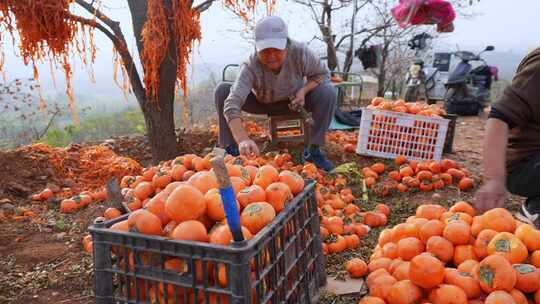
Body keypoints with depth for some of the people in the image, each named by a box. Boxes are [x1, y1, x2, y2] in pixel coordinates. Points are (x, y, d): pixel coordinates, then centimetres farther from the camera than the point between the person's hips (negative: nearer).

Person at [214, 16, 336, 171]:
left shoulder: (300, 52, -30)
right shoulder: (251, 67, -35)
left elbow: (322, 73, -10)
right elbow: (232, 104, -46)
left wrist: (304, 90, -31)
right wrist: (243, 140, -62)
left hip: (293, 101, 1)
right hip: (262, 103, 0)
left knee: (328, 92, -27)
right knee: (222, 90, -24)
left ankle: (313, 149, -9)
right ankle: (231, 149, -9)